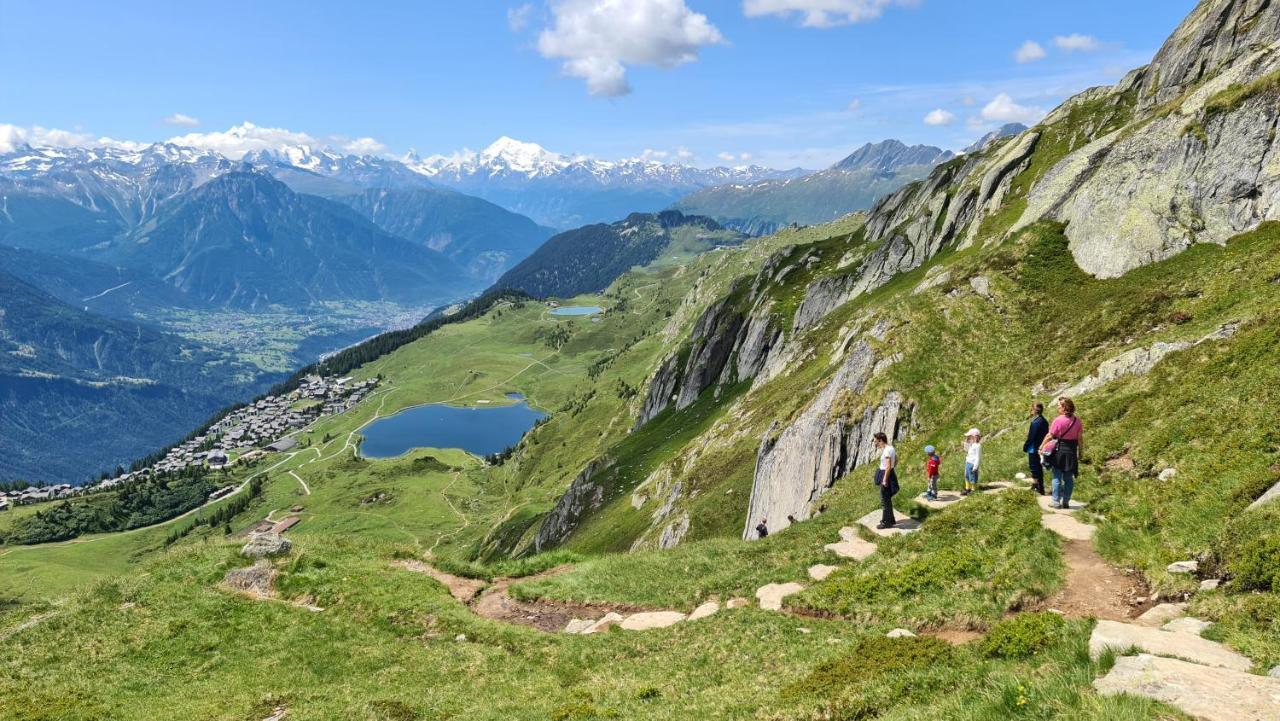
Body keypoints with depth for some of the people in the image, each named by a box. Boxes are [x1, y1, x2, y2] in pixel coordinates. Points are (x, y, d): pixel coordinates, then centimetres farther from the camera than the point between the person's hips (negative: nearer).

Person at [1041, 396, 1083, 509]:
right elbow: (1080, 438, 4)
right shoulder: (1077, 420, 1)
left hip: (1059, 450, -4)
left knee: (1057, 477, 3)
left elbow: (1050, 436, -10)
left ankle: (1056, 502, 2)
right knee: (1068, 478, 10)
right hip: (1072, 451, 4)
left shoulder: (1058, 420, -13)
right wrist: (1080, 452, 13)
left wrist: (1041, 447, 1)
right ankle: (1066, 502, 12)